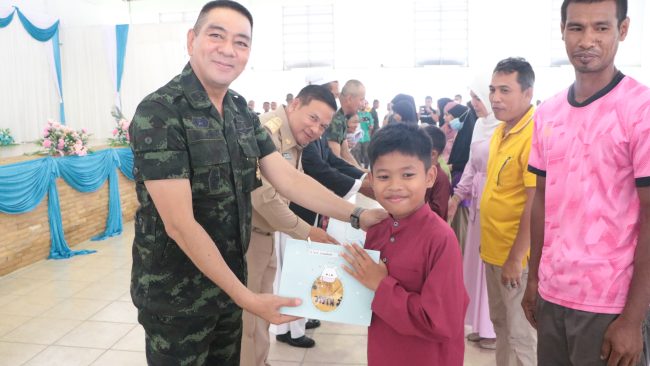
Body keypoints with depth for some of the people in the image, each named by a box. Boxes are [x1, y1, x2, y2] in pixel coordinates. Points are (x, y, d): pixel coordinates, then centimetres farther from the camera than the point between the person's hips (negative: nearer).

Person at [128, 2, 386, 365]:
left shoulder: (243, 113, 2)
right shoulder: (158, 113, -20)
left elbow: (289, 179, 2)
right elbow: (179, 224, -24)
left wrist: (357, 214, -7)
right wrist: (246, 297, -22)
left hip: (229, 282, 6)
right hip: (176, 297, -6)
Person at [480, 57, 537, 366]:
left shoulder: (535, 136, -20)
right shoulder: (500, 131, 7)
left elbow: (536, 205, -22)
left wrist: (515, 259, -20)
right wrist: (490, 243, 15)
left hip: (516, 255, -8)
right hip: (493, 248, 8)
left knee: (519, 334, 8)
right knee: (500, 323, 22)